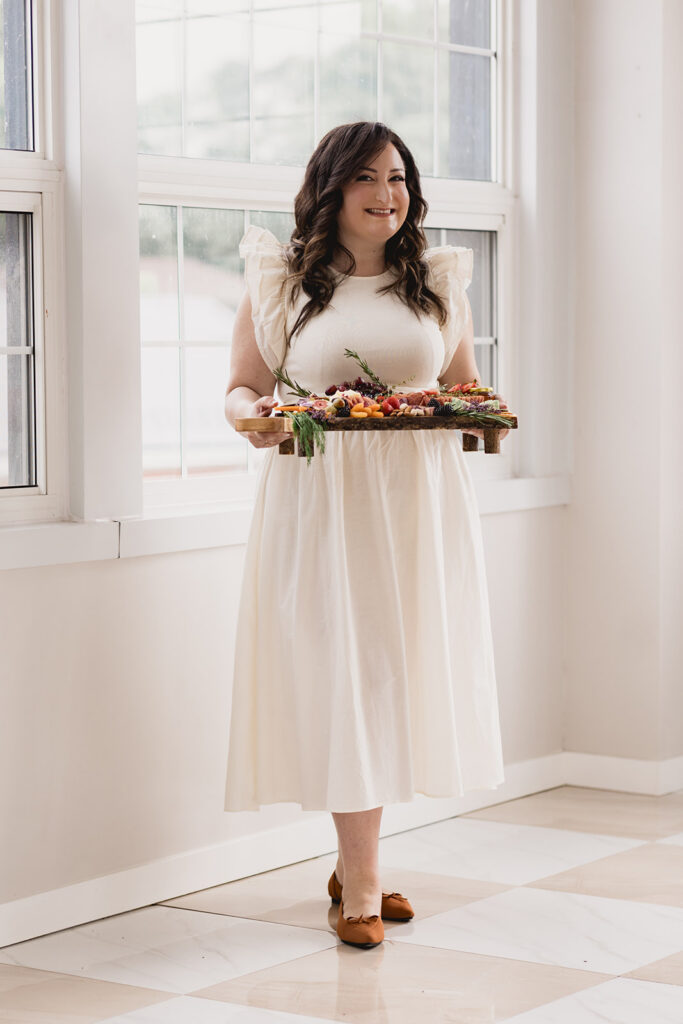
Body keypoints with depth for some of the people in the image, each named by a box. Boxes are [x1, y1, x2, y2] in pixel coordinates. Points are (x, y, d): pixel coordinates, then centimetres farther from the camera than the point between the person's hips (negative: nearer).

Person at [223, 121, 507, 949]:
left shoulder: (438, 283, 13)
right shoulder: (279, 284, 5)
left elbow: (468, 385, 19)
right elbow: (242, 388, 7)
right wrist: (254, 415, -15)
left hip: (419, 505, 3)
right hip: (320, 500, -3)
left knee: (404, 665, 5)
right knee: (342, 671, -6)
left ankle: (354, 861, 21)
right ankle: (361, 881, 1)